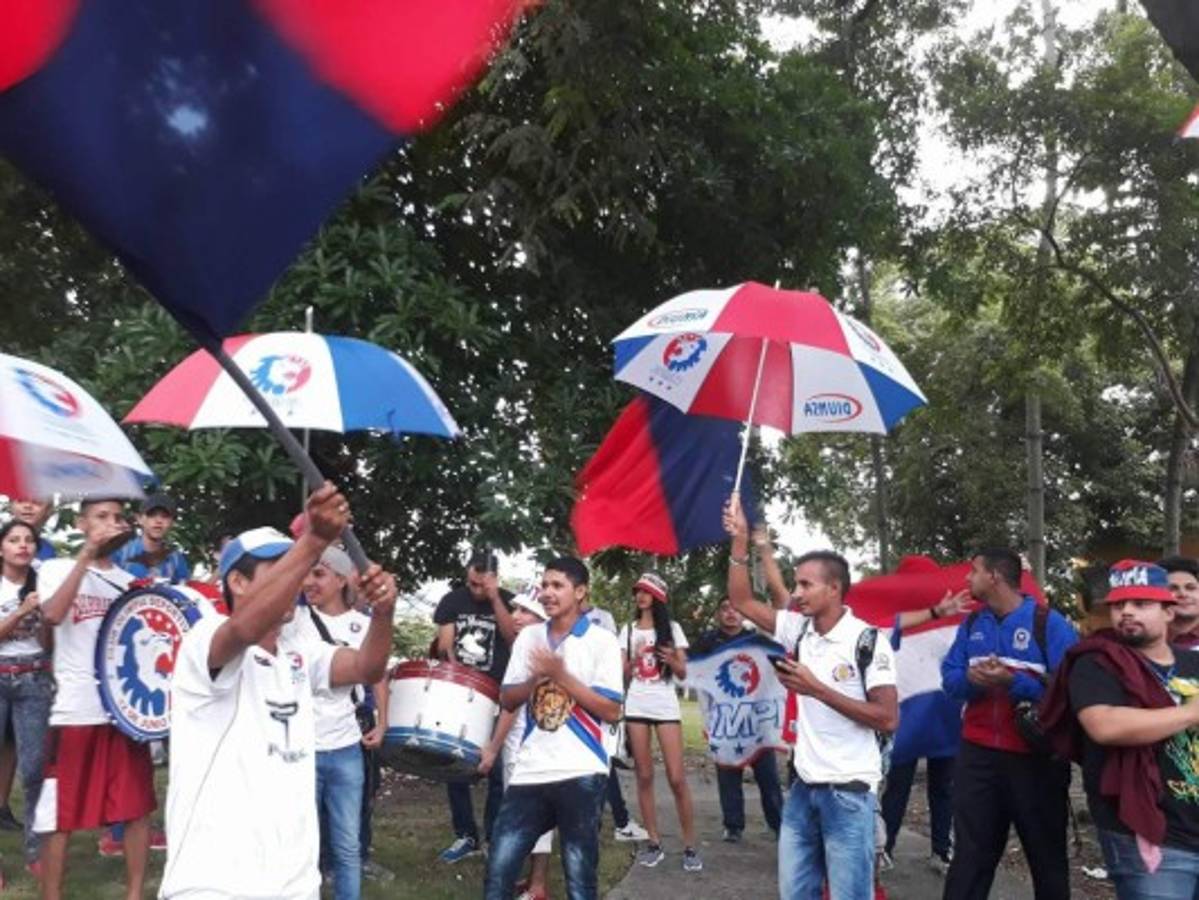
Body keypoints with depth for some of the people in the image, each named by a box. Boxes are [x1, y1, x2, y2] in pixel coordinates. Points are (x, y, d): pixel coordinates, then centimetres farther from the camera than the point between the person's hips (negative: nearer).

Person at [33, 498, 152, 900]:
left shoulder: (130, 580, 14)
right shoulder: (57, 569, 2)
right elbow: (53, 614, -19)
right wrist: (87, 555, -20)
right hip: (76, 711, -4)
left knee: (138, 808, 6)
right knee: (60, 817, 2)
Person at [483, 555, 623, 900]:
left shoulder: (601, 641, -4)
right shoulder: (528, 637, 10)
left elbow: (612, 712, -9)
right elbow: (507, 700, 11)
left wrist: (562, 676, -16)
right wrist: (536, 678, -9)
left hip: (581, 774, -4)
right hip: (530, 771, 4)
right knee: (498, 869, 2)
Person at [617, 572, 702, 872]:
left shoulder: (671, 628, 3)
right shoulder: (628, 630, 8)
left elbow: (683, 674, 1)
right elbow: (622, 675, 5)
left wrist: (671, 660, -19)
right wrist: (634, 660, -15)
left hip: (665, 706, -2)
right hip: (636, 706, 2)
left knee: (677, 777, -7)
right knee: (644, 776, 3)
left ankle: (689, 846, 0)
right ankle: (654, 843, 10)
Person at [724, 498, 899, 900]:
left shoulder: (866, 641, -12)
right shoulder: (799, 630, 5)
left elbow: (888, 719, -15)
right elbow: (742, 600, 8)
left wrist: (817, 689, -18)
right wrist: (740, 540, -4)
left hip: (848, 791, -6)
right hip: (804, 787, 6)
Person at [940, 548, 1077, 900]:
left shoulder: (1049, 622, -9)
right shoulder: (971, 624, 9)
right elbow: (949, 677, 6)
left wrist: (1013, 682, -25)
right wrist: (971, 678, -16)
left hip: (1036, 757, -4)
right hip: (978, 754, 4)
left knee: (1047, 856, 11)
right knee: (970, 854, 10)